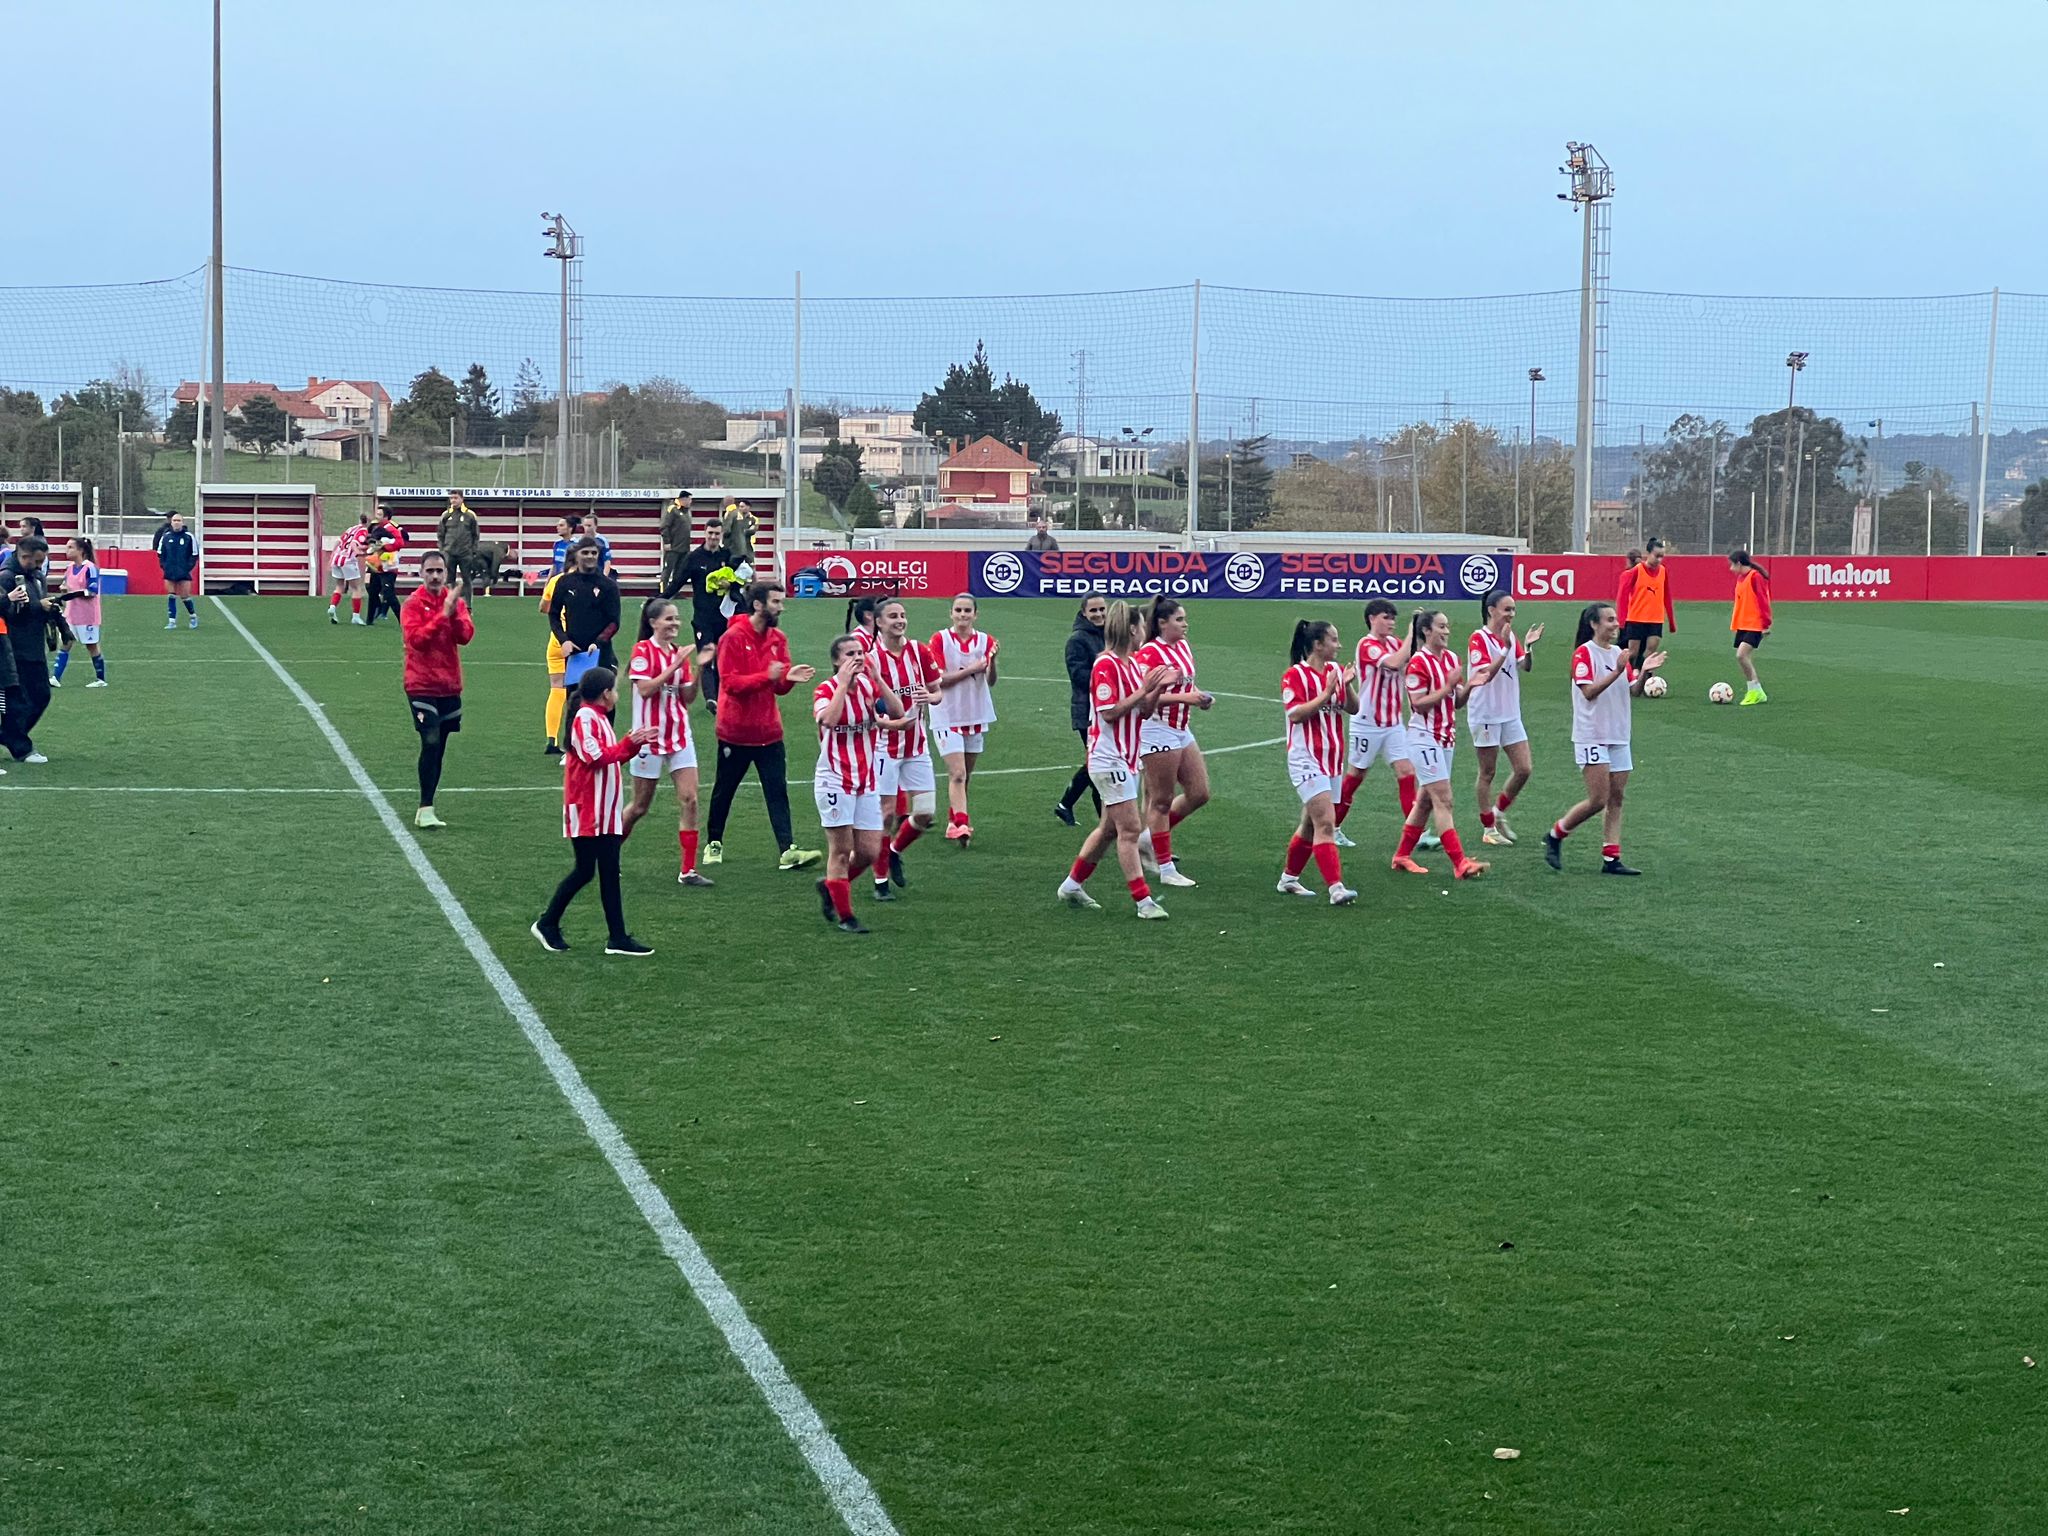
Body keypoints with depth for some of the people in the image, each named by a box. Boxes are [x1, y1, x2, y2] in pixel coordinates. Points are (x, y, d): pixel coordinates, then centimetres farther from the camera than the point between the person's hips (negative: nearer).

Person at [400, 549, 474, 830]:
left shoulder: (456, 602, 7)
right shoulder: (413, 604, -6)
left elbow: (466, 635, -6)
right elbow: (416, 638, -19)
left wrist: (454, 612, -21)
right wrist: (443, 614, -23)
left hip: (450, 685, 5)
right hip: (422, 686, -5)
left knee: (438, 748, 8)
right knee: (430, 743, -15)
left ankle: (425, 809, 15)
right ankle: (426, 809, -11)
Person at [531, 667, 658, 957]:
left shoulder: (598, 718, 16)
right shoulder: (585, 718, -13)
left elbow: (612, 757, 19)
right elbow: (597, 757, -21)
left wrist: (637, 743, 7)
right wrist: (630, 743, -15)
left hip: (605, 812, 10)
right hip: (586, 813, -10)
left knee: (610, 873, 8)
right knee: (584, 871, -5)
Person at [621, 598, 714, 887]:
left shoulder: (679, 653, 8)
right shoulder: (643, 650, -9)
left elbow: (687, 697, 9)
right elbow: (645, 689, -20)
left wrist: (699, 670, -5)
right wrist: (675, 666, -22)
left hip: (679, 737, 5)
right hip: (650, 737, -5)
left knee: (689, 800, -6)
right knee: (641, 806, 5)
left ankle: (688, 870, -4)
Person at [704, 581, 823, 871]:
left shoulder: (778, 638, 6)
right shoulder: (733, 637, -12)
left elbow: (779, 687, 8)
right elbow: (730, 682, -19)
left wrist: (789, 677, -14)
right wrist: (766, 676, -29)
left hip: (768, 731, 4)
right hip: (735, 730, -4)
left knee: (777, 790, -6)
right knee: (724, 790, 11)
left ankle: (787, 850, -12)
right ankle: (714, 844, 28)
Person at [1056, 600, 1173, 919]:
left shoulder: (1132, 664, 11)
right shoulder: (1106, 666, -16)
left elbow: (1143, 711, 15)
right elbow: (1109, 712, -21)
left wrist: (1158, 688, -1)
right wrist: (1143, 690, -21)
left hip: (1127, 758, 10)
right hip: (1109, 758, -10)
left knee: (1109, 828, 15)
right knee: (1129, 830, -9)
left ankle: (1072, 886, 26)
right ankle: (1143, 901, -8)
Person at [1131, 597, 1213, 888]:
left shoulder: (1184, 647, 11)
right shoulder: (1149, 653, -15)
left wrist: (1200, 697, 3)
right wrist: (1184, 697, -24)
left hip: (1182, 731, 9)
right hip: (1159, 731, -9)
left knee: (1199, 793, 7)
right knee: (1162, 800, -1)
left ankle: (1150, 836, 22)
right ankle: (1166, 870, 5)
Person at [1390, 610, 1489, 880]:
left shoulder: (1451, 658, 9)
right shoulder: (1418, 663, -14)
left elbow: (1456, 702, 13)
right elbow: (1419, 704, -16)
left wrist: (1469, 685, -5)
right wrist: (1447, 687, -22)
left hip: (1446, 737, 8)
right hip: (1425, 738, -8)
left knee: (1425, 800, 12)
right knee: (1443, 800, -11)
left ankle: (1402, 856, 22)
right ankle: (1460, 863, -15)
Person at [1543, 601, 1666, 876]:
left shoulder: (1617, 653, 12)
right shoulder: (1584, 653, -10)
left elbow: (1633, 690, 11)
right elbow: (1589, 691, -20)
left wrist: (1645, 672, -7)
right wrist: (1617, 672, -27)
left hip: (1618, 737, 8)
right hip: (1592, 737, -8)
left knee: (1616, 799, 4)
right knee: (1598, 800, -9)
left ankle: (1611, 859, 5)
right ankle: (1555, 836, 10)